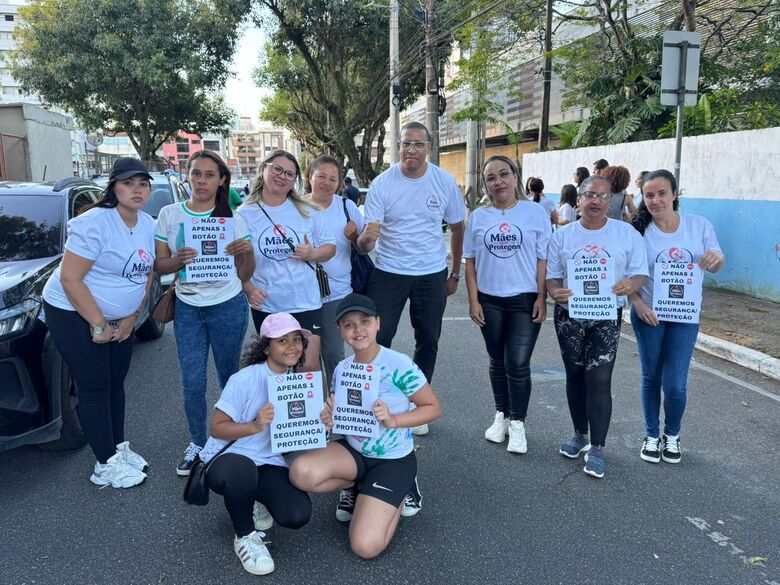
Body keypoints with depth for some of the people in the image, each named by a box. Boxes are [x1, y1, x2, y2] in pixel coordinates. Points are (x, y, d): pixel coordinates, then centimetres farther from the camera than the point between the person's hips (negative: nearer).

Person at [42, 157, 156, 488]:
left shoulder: (148, 225, 0)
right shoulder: (94, 223, -22)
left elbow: (146, 274, 9)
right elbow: (70, 278, -23)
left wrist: (132, 317, 1)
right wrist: (98, 325, -19)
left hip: (119, 318, 7)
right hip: (75, 314, -7)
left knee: (115, 384, 14)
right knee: (95, 389, -1)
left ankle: (118, 448, 29)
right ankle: (106, 466, 9)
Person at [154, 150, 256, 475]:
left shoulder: (232, 218, -1)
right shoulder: (169, 215, 2)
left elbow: (245, 275, 2)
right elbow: (159, 265, 2)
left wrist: (246, 252, -19)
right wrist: (179, 260, -19)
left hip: (228, 307, -1)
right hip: (187, 308, 1)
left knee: (230, 377, 7)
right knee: (192, 382, 3)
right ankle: (197, 443, 22)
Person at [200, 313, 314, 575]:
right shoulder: (245, 379, -16)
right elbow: (217, 428, -14)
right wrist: (255, 426, -30)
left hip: (269, 464, 5)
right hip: (227, 458, -4)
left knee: (297, 515, -20)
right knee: (241, 468, -41)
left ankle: (252, 503, 17)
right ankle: (245, 537, -9)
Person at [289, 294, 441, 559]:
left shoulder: (398, 365, -19)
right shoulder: (342, 369, 0)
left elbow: (433, 407, -12)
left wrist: (393, 421, -26)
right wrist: (330, 418, -14)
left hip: (393, 459, -5)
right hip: (353, 451, 5)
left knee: (366, 547, -16)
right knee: (301, 472, -26)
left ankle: (398, 493, 14)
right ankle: (359, 486, 6)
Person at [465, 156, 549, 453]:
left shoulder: (535, 212, -2)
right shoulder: (478, 217, 4)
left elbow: (543, 259, -2)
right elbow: (471, 261, 6)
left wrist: (542, 298, -8)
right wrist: (473, 300, 0)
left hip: (525, 300, -2)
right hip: (489, 301, 3)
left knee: (518, 365, -3)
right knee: (497, 361, 13)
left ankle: (517, 423, 13)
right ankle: (502, 415, 29)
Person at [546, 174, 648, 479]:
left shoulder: (627, 234, 0)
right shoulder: (562, 235, 3)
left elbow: (640, 274, -1)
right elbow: (551, 275, 3)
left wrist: (630, 284, -25)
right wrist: (555, 291, -20)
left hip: (607, 317, -2)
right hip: (569, 315, 2)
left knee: (599, 380, -8)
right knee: (575, 375, 13)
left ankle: (597, 448, 3)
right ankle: (580, 434, 31)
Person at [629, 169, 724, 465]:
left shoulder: (699, 225, -4)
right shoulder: (639, 230, -8)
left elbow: (716, 267, 6)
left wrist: (717, 257, -18)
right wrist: (637, 303, -20)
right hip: (648, 315, 0)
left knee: (675, 383, -1)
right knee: (652, 377, 13)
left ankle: (672, 434, 27)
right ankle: (652, 434, 32)